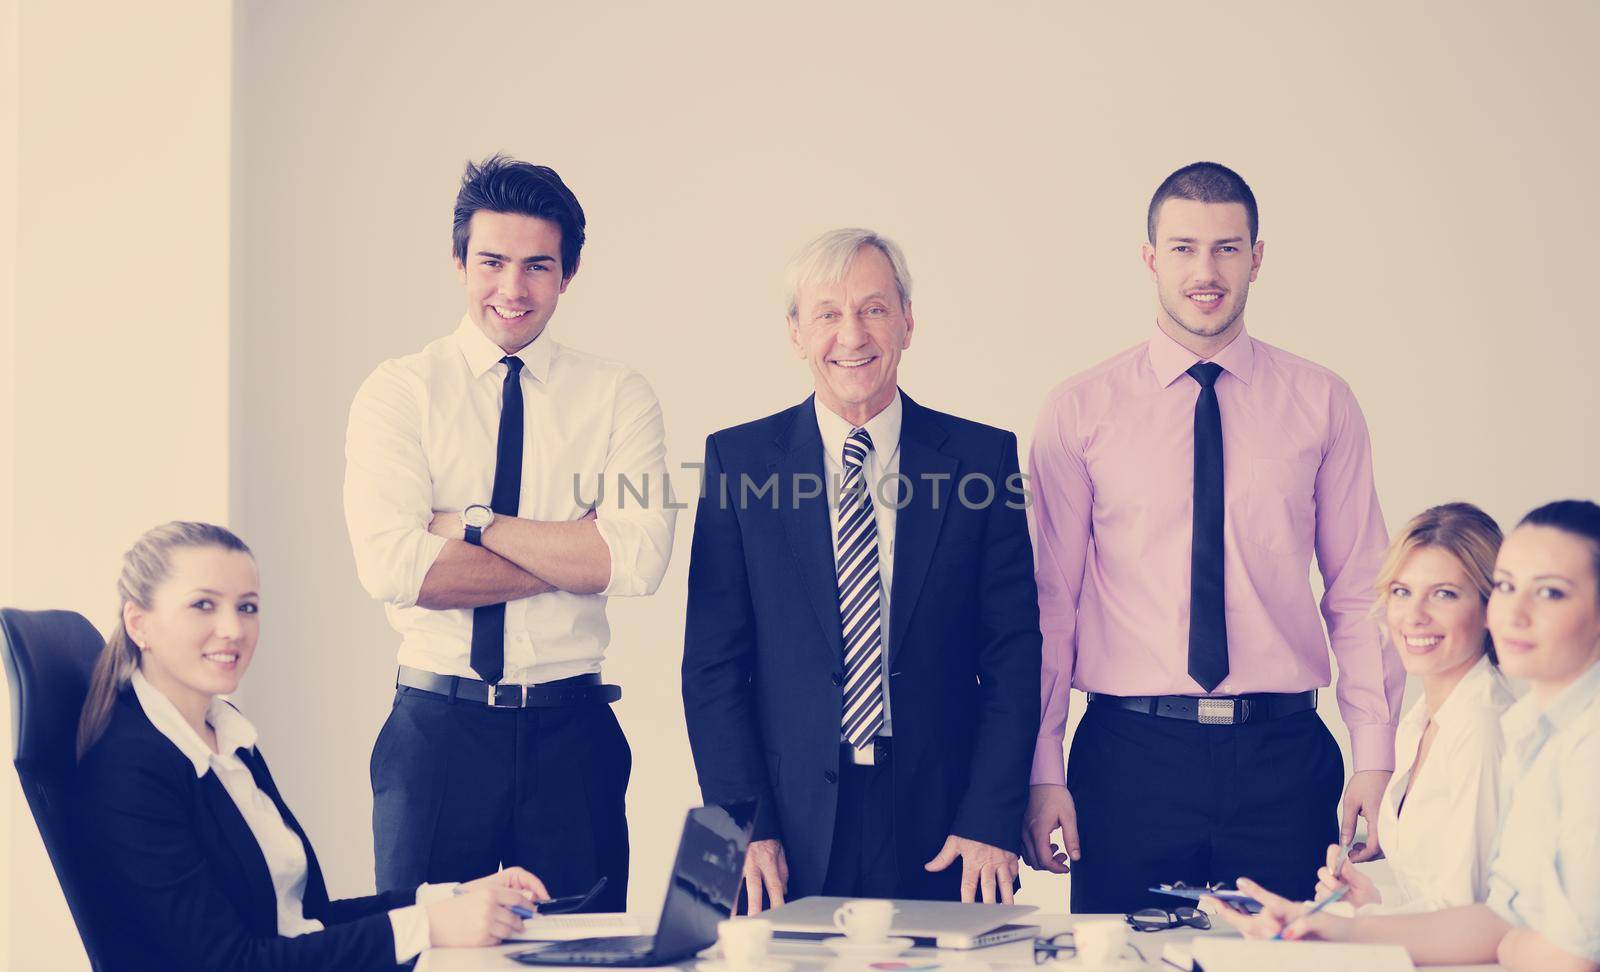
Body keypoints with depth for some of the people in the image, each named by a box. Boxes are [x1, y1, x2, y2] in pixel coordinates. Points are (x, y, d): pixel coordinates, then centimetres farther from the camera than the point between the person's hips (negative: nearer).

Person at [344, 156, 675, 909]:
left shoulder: (619, 397, 3)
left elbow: (639, 559, -12)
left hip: (572, 734, 1)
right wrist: (573, 557, -13)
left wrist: (472, 523, -13)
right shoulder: (398, 392, 0)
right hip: (436, 730, -1)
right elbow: (392, 567, -15)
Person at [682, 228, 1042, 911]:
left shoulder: (984, 458, 3)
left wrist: (991, 822, -8)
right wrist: (745, 828, -8)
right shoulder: (737, 458, 3)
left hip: (941, 834, 0)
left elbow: (1013, 655, 1)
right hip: (792, 826, 0)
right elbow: (714, 664, 1)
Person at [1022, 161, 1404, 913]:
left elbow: (1359, 592, 6)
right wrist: (1042, 772, -3)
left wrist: (1375, 758, -2)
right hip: (1131, 757, -1)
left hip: (1284, 758, 1)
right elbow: (1049, 602, 3)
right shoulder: (1078, 412, 4)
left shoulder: (1322, 404, 7)